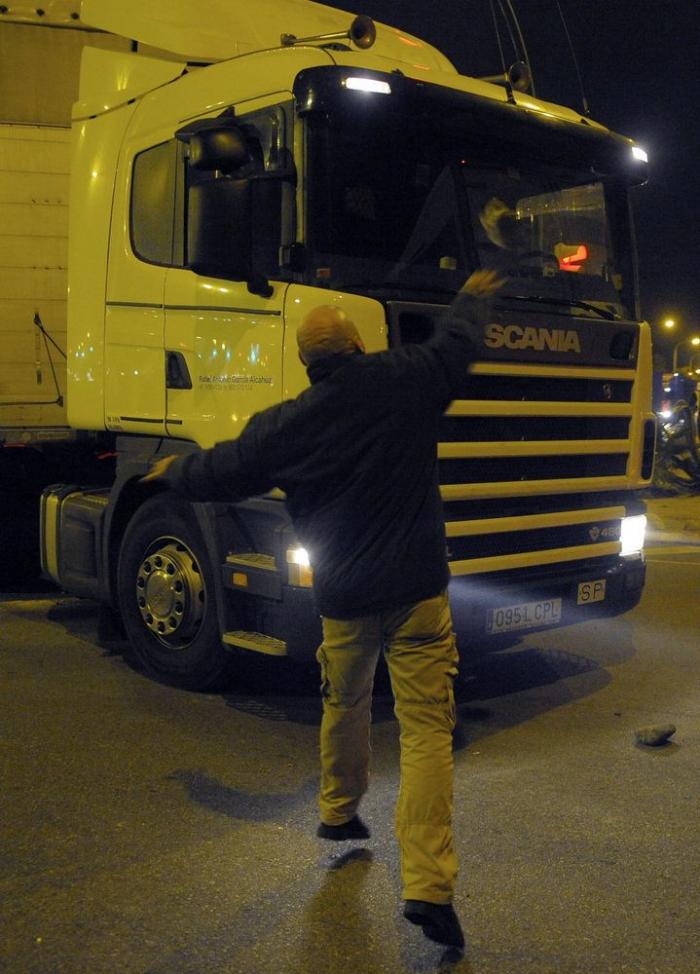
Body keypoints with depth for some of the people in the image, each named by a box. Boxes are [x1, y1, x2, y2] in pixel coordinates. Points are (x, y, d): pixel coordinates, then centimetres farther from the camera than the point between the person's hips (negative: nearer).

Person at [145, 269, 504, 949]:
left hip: (343, 601, 2)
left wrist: (170, 470, 30)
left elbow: (220, 472, 8)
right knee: (426, 728, -2)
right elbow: (455, 342, 14)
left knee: (344, 707, 26)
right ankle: (428, 886, -8)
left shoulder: (284, 425, -4)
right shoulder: (404, 381, -6)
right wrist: (473, 297, 35)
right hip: (418, 593, -2)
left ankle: (338, 813, 46)